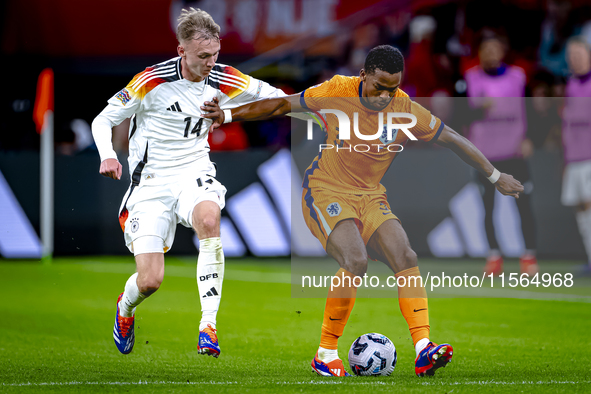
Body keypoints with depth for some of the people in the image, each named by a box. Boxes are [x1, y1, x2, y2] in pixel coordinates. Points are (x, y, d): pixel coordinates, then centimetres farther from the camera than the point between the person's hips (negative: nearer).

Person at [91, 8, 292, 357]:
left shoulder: (222, 81, -4)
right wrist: (107, 155, -24)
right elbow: (103, 120, -6)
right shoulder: (153, 81, -15)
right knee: (150, 281, -11)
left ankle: (209, 325, -31)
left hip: (194, 171, 2)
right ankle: (125, 308, 30)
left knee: (209, 219, -36)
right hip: (151, 182, -2)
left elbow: (270, 94, 12)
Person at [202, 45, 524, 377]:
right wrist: (228, 114, -1)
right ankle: (326, 354, -15)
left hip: (371, 197, 4)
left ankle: (424, 351, -22)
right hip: (326, 191, -4)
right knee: (355, 260, -27)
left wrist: (496, 176, 9)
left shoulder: (406, 109, -6)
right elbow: (282, 105, -1)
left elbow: (452, 139, 5)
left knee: (406, 258, -19)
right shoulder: (337, 92, -12)